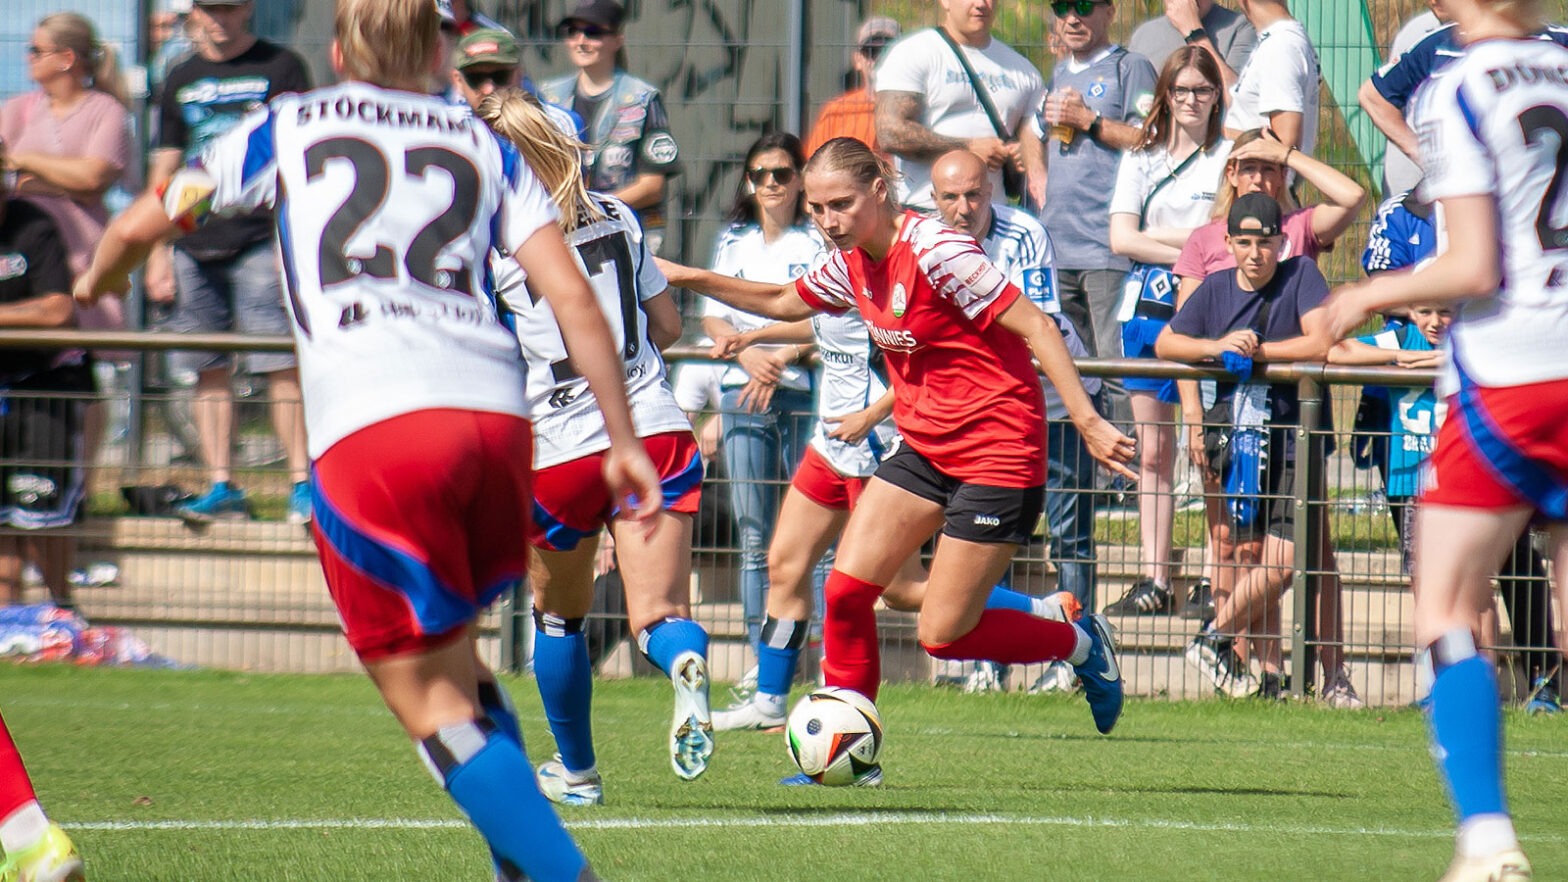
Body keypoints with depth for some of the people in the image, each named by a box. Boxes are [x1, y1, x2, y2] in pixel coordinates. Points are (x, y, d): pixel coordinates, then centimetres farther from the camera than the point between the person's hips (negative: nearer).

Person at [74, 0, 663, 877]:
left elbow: (142, 223, 28)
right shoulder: (484, 145, 22)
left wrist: (93, 284, 49)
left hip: (370, 426, -3)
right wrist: (625, 440, 14)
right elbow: (572, 293, 11)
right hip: (496, 412, 3)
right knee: (455, 659, 26)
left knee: (434, 704, 0)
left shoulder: (288, 128, 20)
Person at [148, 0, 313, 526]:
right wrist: (158, 255, 11)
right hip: (194, 248, 4)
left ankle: (303, 483, -9)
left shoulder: (280, 69, 4)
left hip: (259, 241, -4)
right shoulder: (181, 82, 16)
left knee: (283, 365, -10)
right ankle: (221, 488, 7)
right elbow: (164, 172, 18)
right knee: (209, 370, 3)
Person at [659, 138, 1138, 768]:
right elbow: (784, 303, 26)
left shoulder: (934, 251, -20)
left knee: (942, 635, -6)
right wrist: (687, 278, 19)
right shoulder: (853, 264, 5)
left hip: (997, 450, -8)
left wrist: (1087, 421, -26)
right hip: (925, 449, 8)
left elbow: (1035, 326, -21)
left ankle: (1082, 645, 19)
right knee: (846, 588, -5)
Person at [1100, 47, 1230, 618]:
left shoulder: (1229, 158, 2)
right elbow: (1121, 239, 1)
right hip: (1149, 308, 4)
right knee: (1152, 452, 4)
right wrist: (1187, 253, -8)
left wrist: (1156, 236, -8)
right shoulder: (1141, 160, 13)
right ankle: (1154, 581, 6)